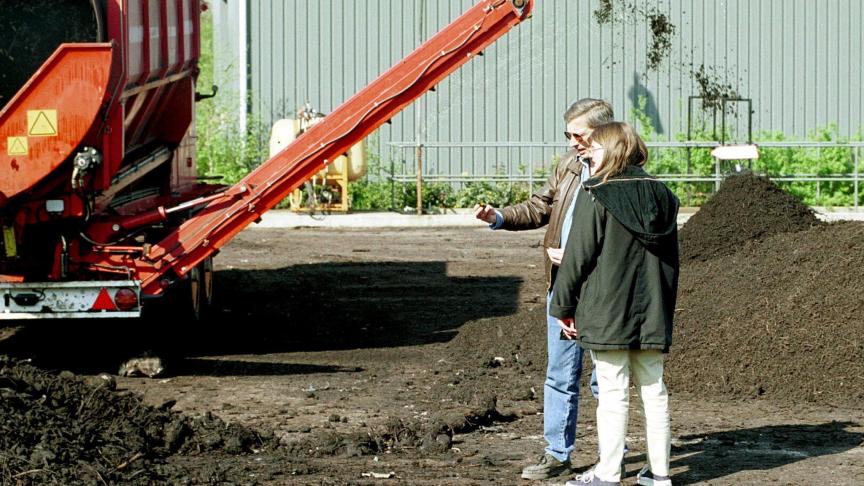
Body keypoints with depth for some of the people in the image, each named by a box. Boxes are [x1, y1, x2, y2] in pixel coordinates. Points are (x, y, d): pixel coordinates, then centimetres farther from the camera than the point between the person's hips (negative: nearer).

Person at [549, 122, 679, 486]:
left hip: (606, 313, -6)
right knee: (653, 389, 11)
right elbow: (671, 258, 14)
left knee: (613, 391, -4)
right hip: (651, 314, 6)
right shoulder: (660, 194, 9)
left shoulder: (595, 195, -9)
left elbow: (578, 256, -9)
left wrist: (562, 306, 0)